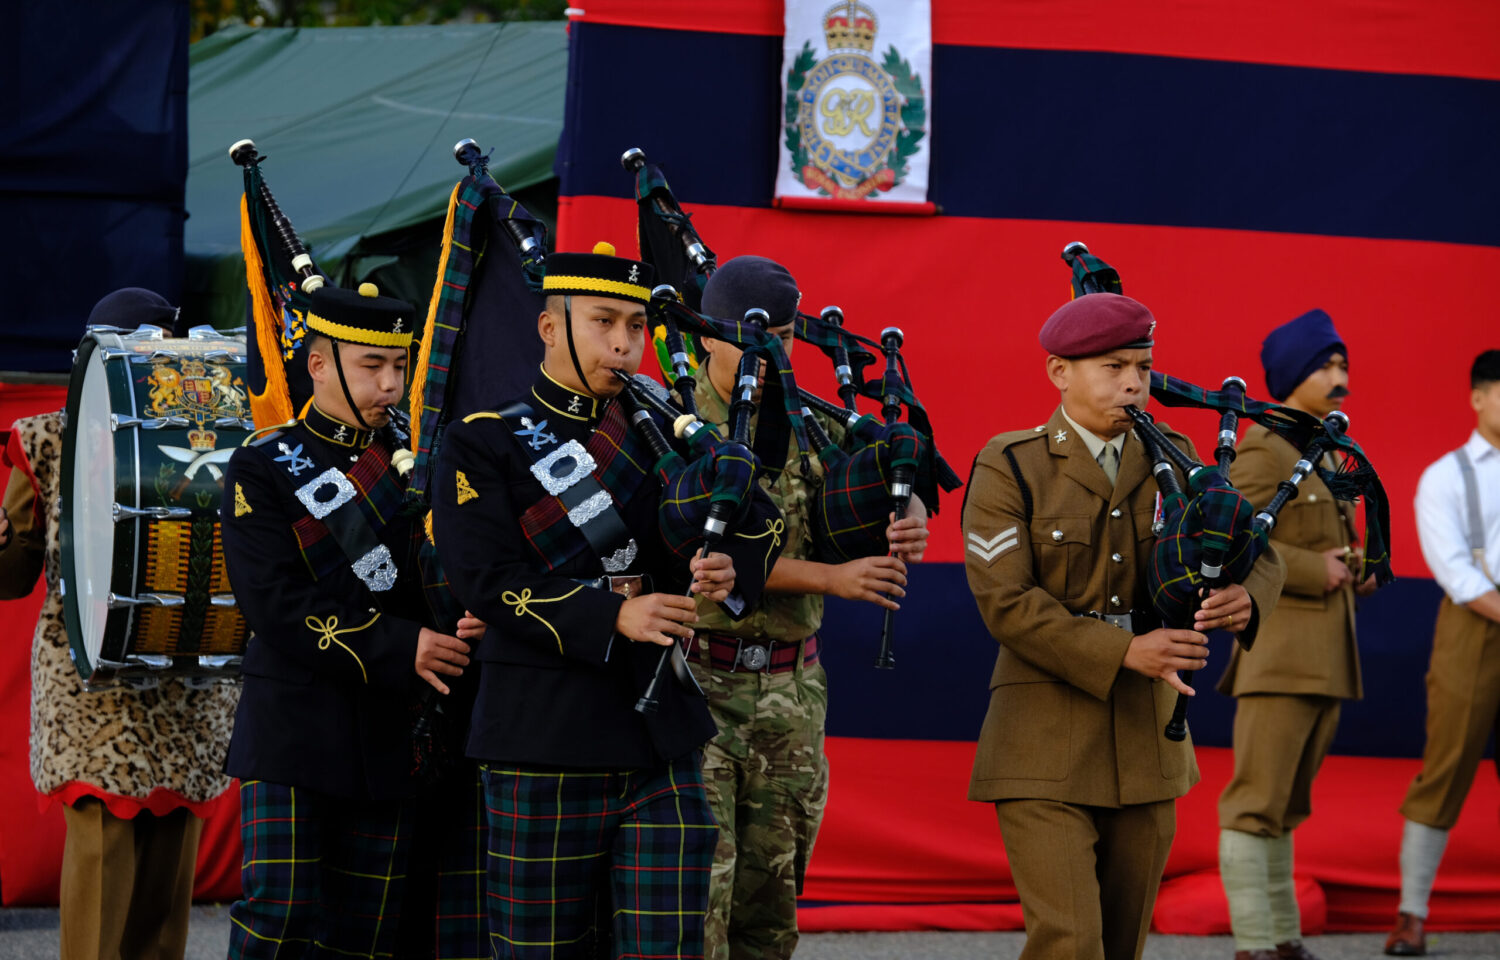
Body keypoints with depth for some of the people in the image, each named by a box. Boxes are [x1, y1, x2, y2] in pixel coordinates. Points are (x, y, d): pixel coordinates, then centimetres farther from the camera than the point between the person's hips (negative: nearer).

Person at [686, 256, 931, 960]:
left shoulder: (812, 428, 10)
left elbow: (890, 488, 8)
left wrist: (908, 524, -19)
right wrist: (832, 578, -24)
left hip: (791, 691, 5)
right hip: (697, 683, -5)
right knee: (699, 899, -11)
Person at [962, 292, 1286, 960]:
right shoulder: (1009, 468, -6)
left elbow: (1255, 555, 4)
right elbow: (1006, 602, -14)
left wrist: (1245, 599, -21)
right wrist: (1124, 653, -23)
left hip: (1146, 744, 5)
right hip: (1045, 750, -5)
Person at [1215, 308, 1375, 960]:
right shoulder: (1262, 450, -9)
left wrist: (1360, 567, 6)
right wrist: (1316, 571, -17)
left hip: (1324, 656, 10)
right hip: (1279, 651, -10)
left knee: (1287, 808, 13)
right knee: (1256, 805, -10)